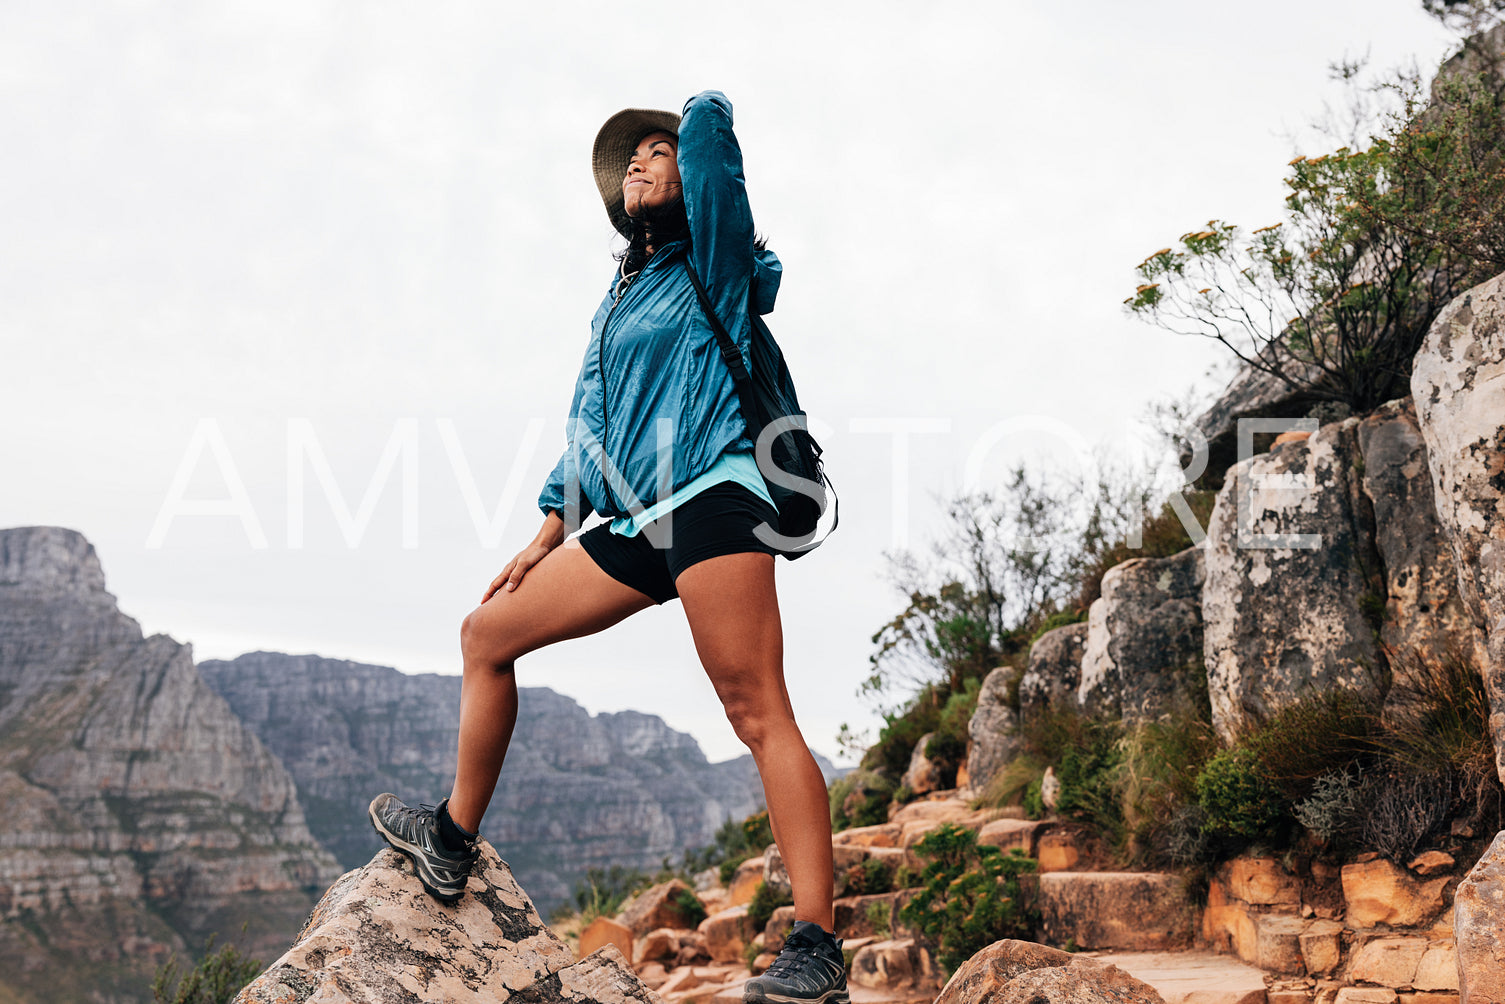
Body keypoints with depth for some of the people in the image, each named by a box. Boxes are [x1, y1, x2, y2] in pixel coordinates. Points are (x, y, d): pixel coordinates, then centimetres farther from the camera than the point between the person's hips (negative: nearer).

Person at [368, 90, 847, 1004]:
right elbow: (589, 434, 27)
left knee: (759, 715, -15)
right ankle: (453, 840, 23)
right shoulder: (620, 298, 25)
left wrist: (699, 121, 16)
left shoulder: (712, 265, 4)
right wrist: (544, 541, 25)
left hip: (711, 501, -8)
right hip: (636, 526, 8)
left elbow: (710, 128, -9)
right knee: (488, 633, 12)